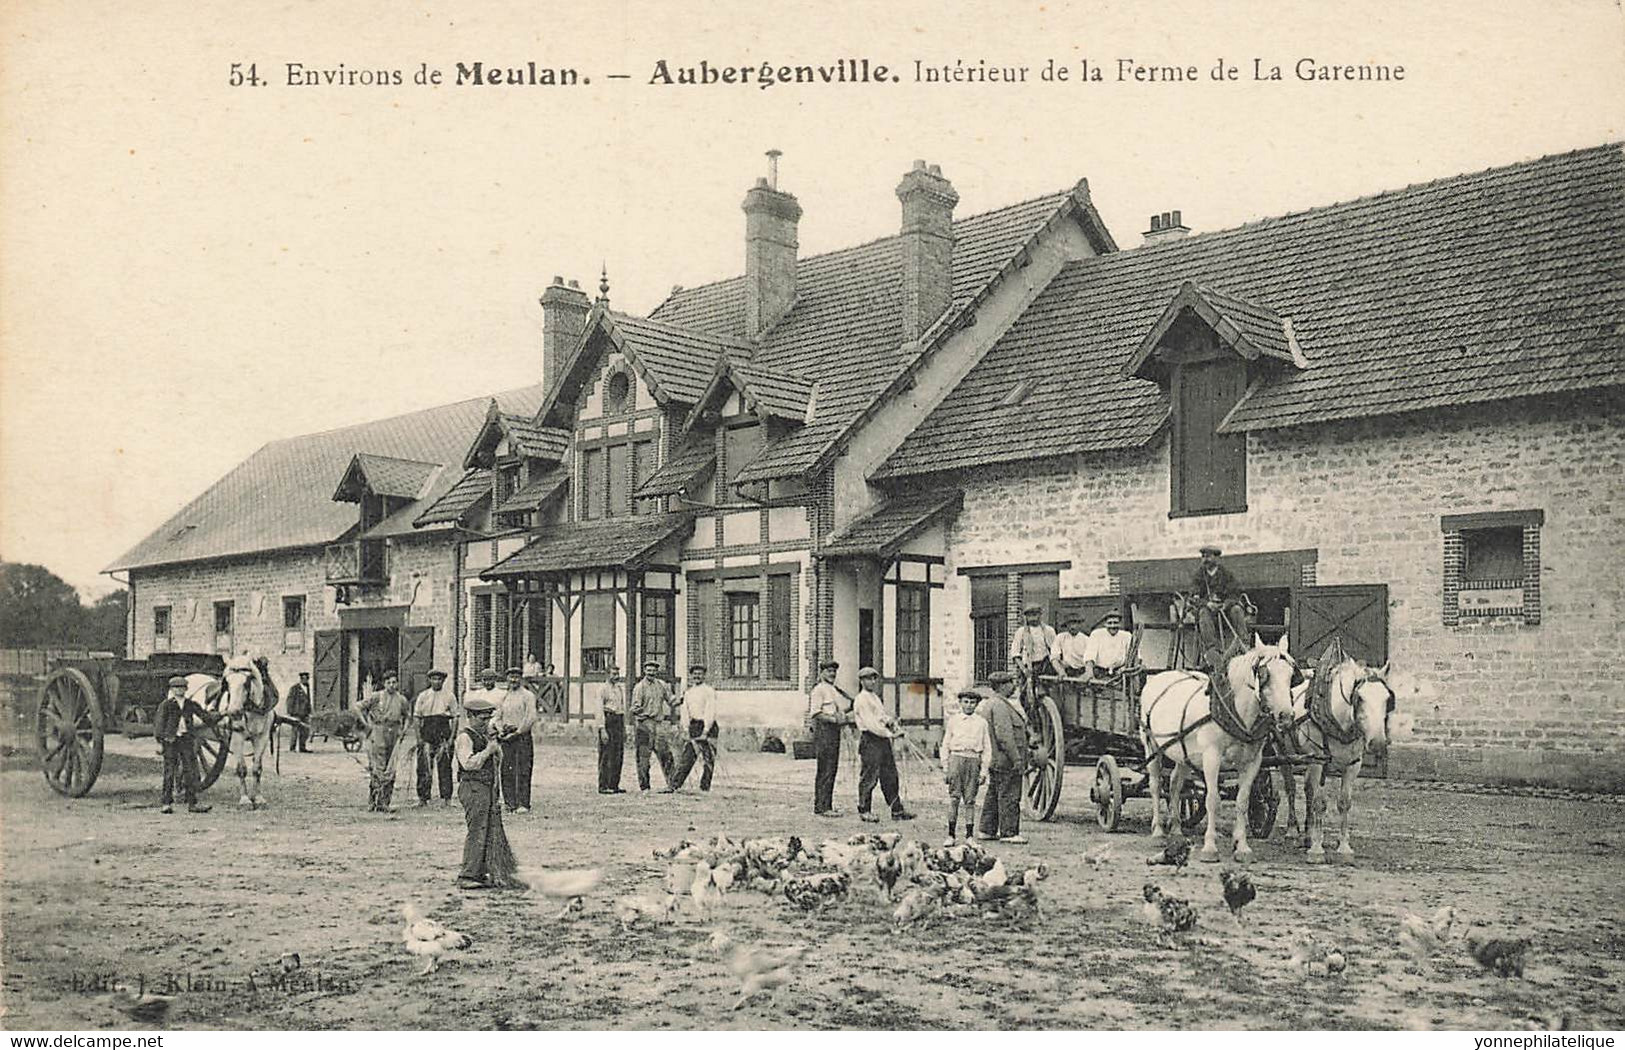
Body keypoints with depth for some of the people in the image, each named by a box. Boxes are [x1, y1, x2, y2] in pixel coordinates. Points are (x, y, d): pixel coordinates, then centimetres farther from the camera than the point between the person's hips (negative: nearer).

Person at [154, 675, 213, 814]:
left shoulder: (191, 704, 8)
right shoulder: (166, 705, -1)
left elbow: (203, 715, 12)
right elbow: (159, 723, -2)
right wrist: (159, 742, -6)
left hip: (187, 740, 3)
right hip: (170, 740, -3)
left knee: (191, 771, -1)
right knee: (169, 772, 3)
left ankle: (192, 803, 2)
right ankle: (167, 803, 11)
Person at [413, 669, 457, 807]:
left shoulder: (449, 696, 7)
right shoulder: (423, 696, 9)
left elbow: (454, 718, 6)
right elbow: (416, 717, 8)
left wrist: (451, 737, -2)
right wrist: (419, 737, -1)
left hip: (443, 731, -1)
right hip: (427, 731, 1)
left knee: (444, 766, -1)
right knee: (424, 766, -1)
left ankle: (446, 798, 3)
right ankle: (422, 797, 5)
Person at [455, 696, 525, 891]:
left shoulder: (485, 735, 19)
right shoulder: (464, 737, -8)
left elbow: (498, 761, 23)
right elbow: (468, 763, -20)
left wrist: (496, 745, 6)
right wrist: (487, 750, -16)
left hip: (488, 788, 9)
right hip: (473, 787, -9)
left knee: (492, 832, 10)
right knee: (477, 831, -10)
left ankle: (481, 874, 16)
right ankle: (467, 876, -6)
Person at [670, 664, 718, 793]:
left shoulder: (708, 690, -4)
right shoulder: (688, 692, 15)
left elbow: (710, 713, -10)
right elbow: (685, 711, 14)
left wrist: (705, 731, -15)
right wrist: (687, 728, 3)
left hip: (708, 726, -5)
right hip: (693, 726, 5)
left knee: (708, 758, -3)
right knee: (686, 757, 1)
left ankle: (705, 787, 2)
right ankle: (675, 785, 1)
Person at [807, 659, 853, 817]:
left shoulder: (834, 690, 20)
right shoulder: (819, 690, -8)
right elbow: (814, 713, -15)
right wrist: (833, 719, -21)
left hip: (834, 730, 10)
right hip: (823, 730, -10)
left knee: (831, 769, 11)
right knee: (826, 770, -11)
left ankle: (822, 806, 16)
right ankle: (822, 807, -10)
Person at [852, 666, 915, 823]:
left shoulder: (875, 697, 21)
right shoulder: (861, 700, -10)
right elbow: (870, 723, -18)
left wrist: (893, 724, 1)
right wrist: (889, 734, -20)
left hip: (883, 739, 9)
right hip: (870, 740, -9)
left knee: (890, 776, 9)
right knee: (869, 777, -4)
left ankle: (897, 810, 13)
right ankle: (864, 811, 6)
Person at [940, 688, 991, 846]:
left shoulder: (981, 722, 9)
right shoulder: (953, 720, 9)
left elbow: (987, 748, 9)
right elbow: (945, 745, 10)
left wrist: (984, 771, 3)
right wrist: (945, 769, 4)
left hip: (974, 760, 0)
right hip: (956, 758, 0)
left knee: (970, 800, 1)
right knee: (954, 798, -4)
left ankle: (969, 836, 7)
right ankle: (951, 836, -1)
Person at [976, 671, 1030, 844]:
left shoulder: (987, 704, 17)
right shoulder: (1000, 706, -16)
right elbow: (1004, 736, -22)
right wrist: (1017, 760, -21)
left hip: (995, 761, 10)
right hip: (1006, 760, -10)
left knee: (993, 794, 14)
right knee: (1009, 797, -6)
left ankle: (988, 830, 19)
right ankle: (1008, 833, -3)